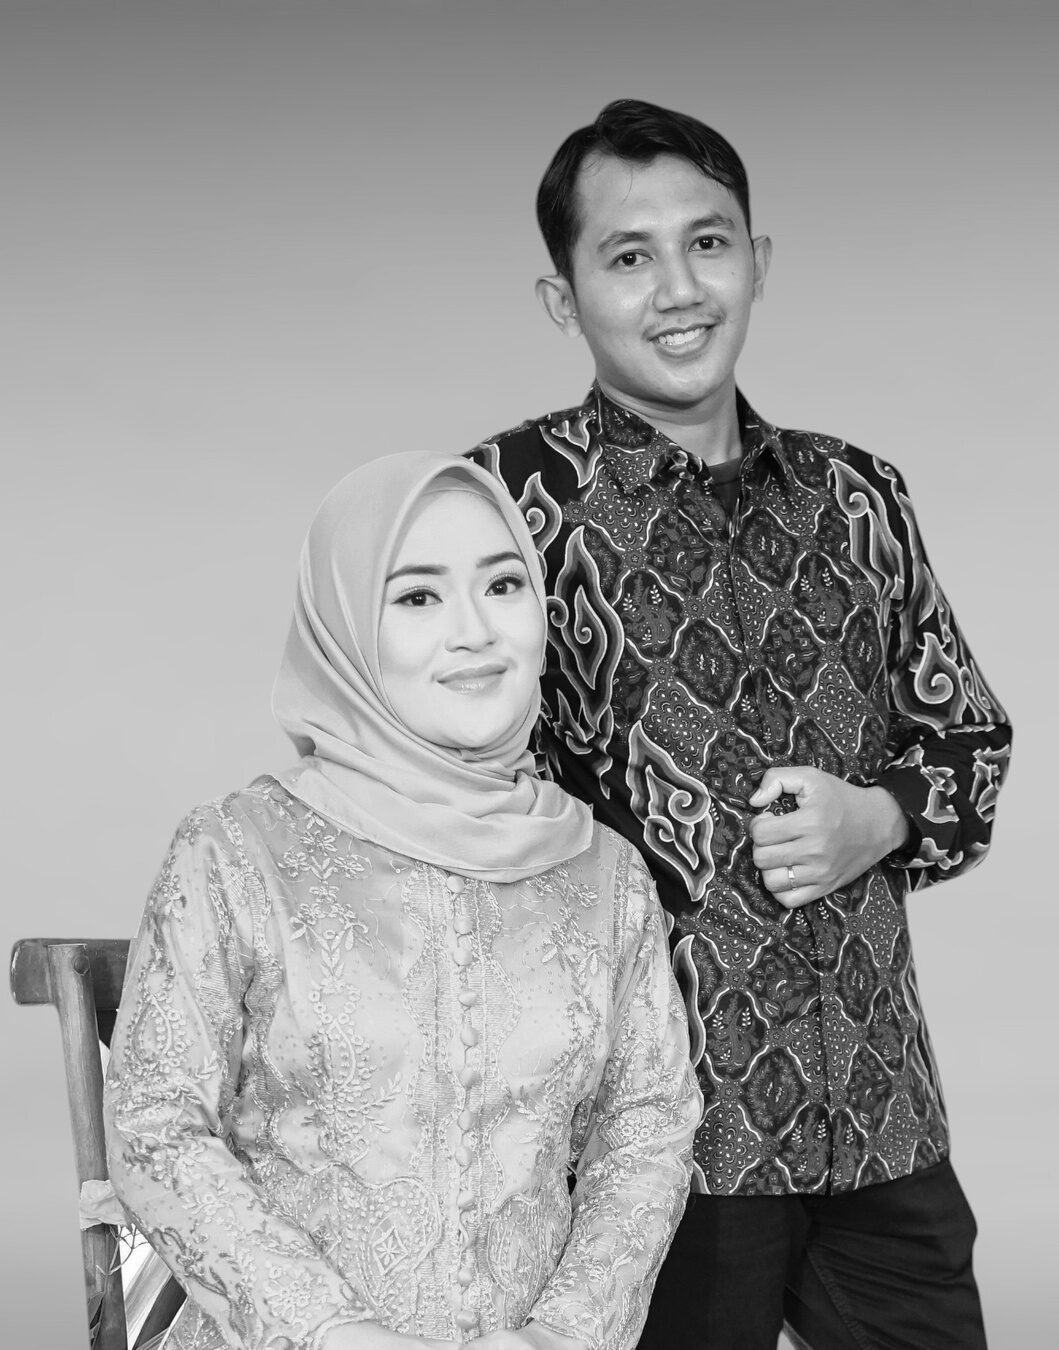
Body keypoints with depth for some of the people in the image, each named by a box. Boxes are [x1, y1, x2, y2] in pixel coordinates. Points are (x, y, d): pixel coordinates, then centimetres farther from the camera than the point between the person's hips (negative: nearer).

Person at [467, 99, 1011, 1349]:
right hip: (653, 1118, -4)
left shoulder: (858, 496, 10)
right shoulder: (516, 496, -5)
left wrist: (877, 819, -4)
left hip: (878, 1105, 5)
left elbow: (970, 736, 16)